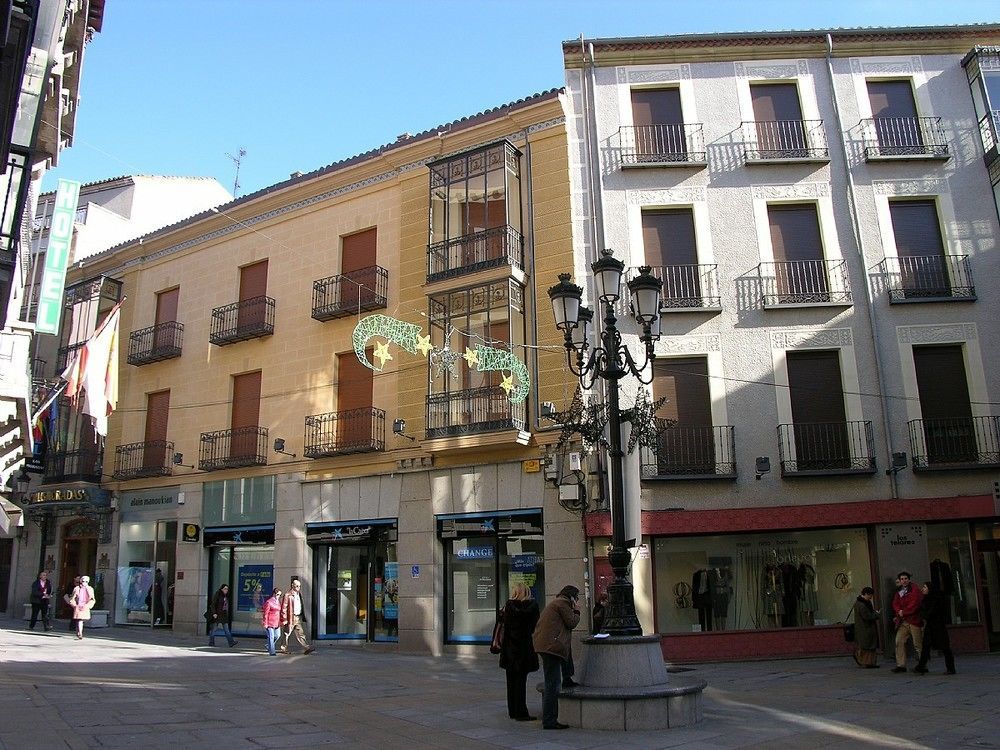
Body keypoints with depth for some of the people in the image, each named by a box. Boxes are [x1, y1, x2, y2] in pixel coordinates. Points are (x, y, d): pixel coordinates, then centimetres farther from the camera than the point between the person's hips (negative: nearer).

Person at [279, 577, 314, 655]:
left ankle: (306, 648, -4)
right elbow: (284, 608, -12)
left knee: (300, 633, 2)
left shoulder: (299, 594, 14)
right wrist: (284, 619, -14)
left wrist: (303, 617, 16)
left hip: (298, 618, 7)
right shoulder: (288, 595, -10)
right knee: (287, 634, 6)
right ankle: (283, 648, 20)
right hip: (291, 618, -6)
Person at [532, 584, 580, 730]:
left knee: (551, 684, 14)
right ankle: (549, 721, -6)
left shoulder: (555, 603, 26)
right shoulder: (563, 603, -5)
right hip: (552, 646, -11)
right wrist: (576, 610, 7)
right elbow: (572, 623, -8)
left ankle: (549, 719, 18)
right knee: (553, 684, -8)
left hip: (545, 645, 11)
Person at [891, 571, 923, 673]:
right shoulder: (899, 592, 17)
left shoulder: (915, 590, -4)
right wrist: (899, 612, -7)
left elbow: (915, 604, -13)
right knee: (899, 642, 0)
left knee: (918, 644, -3)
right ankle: (901, 665, 4)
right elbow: (895, 604, 13)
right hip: (902, 621, 6)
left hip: (914, 620, -6)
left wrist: (903, 612, -10)